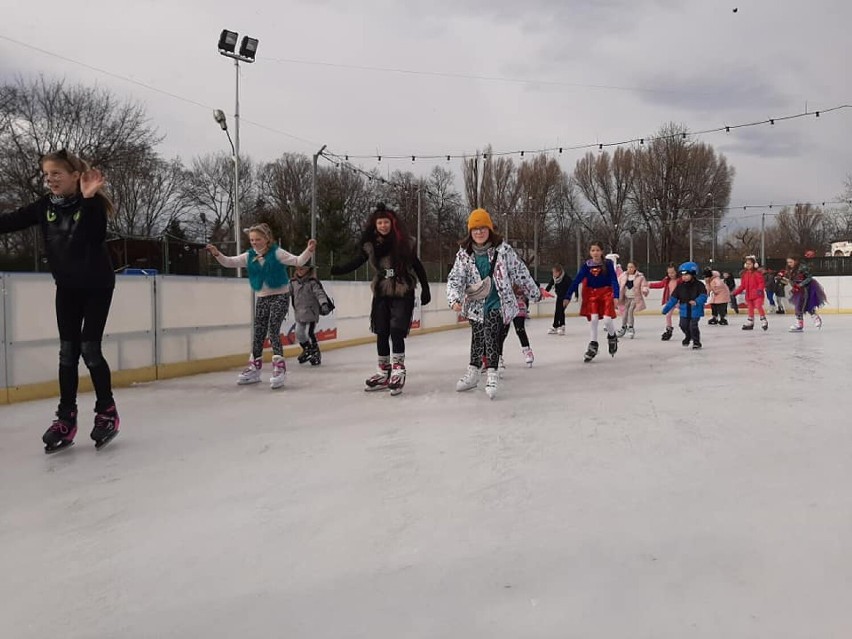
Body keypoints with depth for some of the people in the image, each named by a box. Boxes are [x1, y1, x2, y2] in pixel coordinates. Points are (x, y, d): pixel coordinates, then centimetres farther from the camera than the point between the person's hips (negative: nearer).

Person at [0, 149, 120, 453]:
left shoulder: (92, 203, -17)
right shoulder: (45, 205, -2)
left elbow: (97, 236, -32)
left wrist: (89, 199, -45)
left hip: (97, 286, -5)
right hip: (67, 288, 5)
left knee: (90, 349, -7)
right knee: (68, 351, 4)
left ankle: (107, 412, 8)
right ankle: (66, 418, 10)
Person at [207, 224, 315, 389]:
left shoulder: (277, 253, -10)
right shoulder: (249, 256, 2)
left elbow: (298, 261, -14)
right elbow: (230, 262, 1)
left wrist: (309, 251, -31)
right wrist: (217, 254, -16)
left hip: (280, 296, -5)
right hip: (262, 299, 5)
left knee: (273, 331, -15)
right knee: (258, 333, 10)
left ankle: (279, 368, -13)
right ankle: (254, 368, 21)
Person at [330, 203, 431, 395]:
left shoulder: (403, 242, -9)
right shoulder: (370, 244, -2)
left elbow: (417, 266, -2)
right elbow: (356, 262, 4)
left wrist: (425, 289, -1)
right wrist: (334, 270, -9)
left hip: (403, 294, -4)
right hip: (381, 293, 4)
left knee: (397, 332, -13)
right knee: (381, 333, 8)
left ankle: (398, 371, -4)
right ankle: (384, 373, 20)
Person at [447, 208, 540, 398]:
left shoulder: (503, 249, -8)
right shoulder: (464, 253, -3)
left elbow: (519, 271, -2)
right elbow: (455, 278, -7)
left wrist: (534, 293, 5)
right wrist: (455, 300, -23)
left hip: (497, 302, -3)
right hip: (475, 304, 3)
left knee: (490, 333, -21)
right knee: (477, 337, 14)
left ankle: (492, 375, -21)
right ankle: (473, 372, 30)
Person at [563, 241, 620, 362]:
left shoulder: (608, 264, -9)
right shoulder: (586, 265, -5)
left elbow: (614, 281, -11)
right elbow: (577, 281, -6)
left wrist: (615, 296, -23)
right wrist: (568, 296, -10)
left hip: (606, 293, -1)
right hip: (591, 294, 2)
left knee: (607, 320, -11)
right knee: (593, 318, -9)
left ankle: (612, 336, 23)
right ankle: (593, 344, 9)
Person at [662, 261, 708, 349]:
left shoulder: (698, 285, -8)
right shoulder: (680, 286, 3)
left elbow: (703, 295, -18)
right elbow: (673, 298, 5)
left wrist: (696, 301, -37)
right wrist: (666, 308, 2)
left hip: (695, 310, -4)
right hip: (684, 311, 4)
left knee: (693, 326, -8)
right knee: (683, 325, 9)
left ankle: (696, 342, 10)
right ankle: (688, 336, 39)